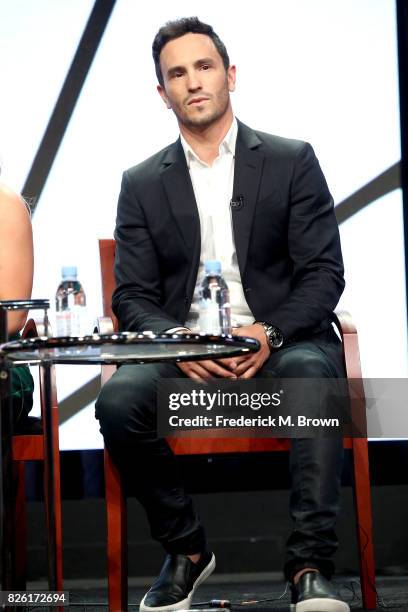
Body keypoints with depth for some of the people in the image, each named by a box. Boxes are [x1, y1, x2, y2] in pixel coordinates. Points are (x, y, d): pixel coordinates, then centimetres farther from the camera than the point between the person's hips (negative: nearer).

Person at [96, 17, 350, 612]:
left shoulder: (292, 161, 7)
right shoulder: (142, 184, 12)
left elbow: (323, 273, 1)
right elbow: (132, 296, 6)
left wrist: (269, 334, -18)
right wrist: (177, 341, -16)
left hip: (280, 341, -1)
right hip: (183, 349, 2)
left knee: (312, 375, -37)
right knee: (119, 401, -29)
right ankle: (186, 551, -8)